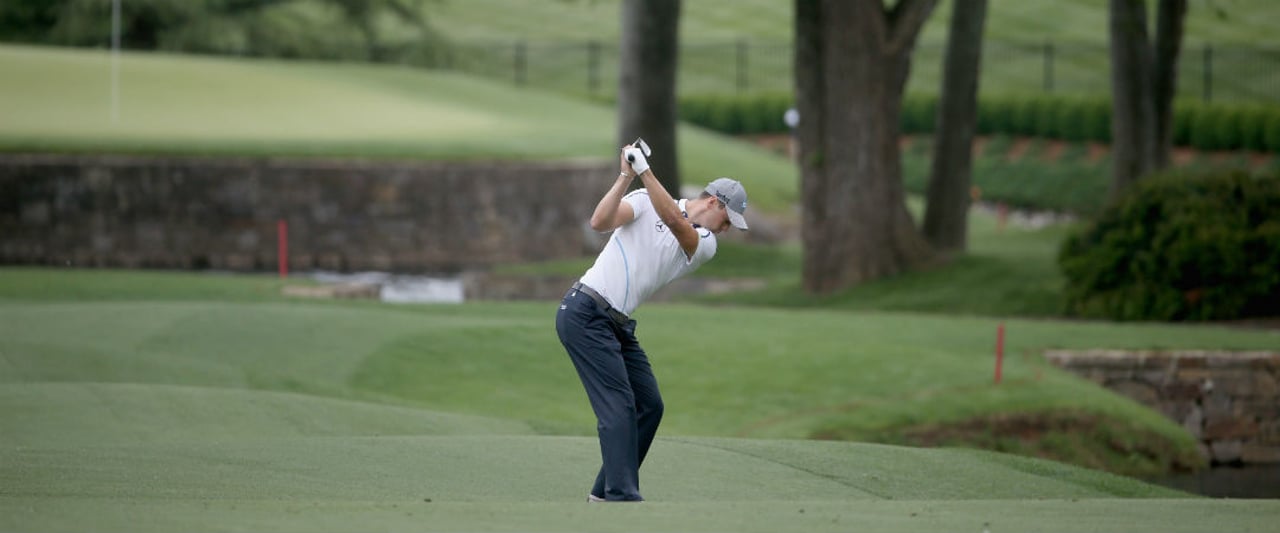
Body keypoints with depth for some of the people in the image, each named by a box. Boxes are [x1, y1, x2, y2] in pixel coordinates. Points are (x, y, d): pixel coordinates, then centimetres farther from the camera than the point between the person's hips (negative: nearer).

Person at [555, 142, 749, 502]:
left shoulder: (705, 246, 6)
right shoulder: (647, 201, -3)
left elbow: (674, 220, -15)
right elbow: (600, 222, -17)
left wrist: (645, 171, -22)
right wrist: (626, 176, -24)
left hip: (618, 325, 7)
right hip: (585, 313, -7)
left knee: (649, 406, 6)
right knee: (619, 405, -15)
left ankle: (606, 492, 15)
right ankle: (623, 497, -19)